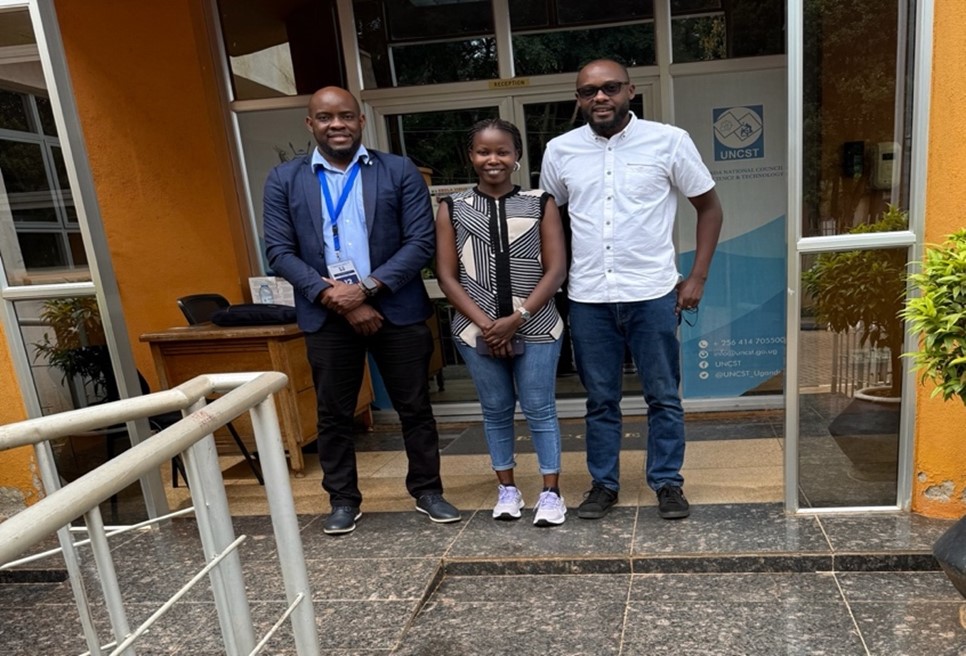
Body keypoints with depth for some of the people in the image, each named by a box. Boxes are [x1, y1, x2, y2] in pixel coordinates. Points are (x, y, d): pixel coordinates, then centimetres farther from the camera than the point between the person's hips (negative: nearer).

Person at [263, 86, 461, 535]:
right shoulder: (284, 180, 4)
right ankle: (343, 499, 29)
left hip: (397, 309, -1)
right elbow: (279, 251, -2)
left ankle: (427, 490, 28)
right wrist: (336, 298, -13)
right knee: (333, 414, 11)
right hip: (326, 316, 1)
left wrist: (366, 288, -16)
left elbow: (421, 242, -6)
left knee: (414, 406, 10)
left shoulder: (400, 172, 0)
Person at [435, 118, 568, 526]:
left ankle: (551, 492, 19)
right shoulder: (452, 209, 4)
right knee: (496, 410, 12)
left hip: (535, 328, -1)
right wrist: (485, 324, -10)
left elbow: (556, 270, -3)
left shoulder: (541, 204, 1)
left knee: (540, 410, 4)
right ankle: (507, 488, 28)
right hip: (477, 331, 2)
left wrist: (517, 318, -13)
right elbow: (447, 276, 0)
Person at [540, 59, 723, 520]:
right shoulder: (559, 150, 3)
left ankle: (667, 483, 26)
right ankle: (603, 484, 27)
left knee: (663, 397, 9)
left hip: (652, 294, -1)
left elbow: (709, 207, 6)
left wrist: (697, 277, 0)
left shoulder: (669, 141, -2)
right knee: (600, 400, 12)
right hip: (588, 298, 2)